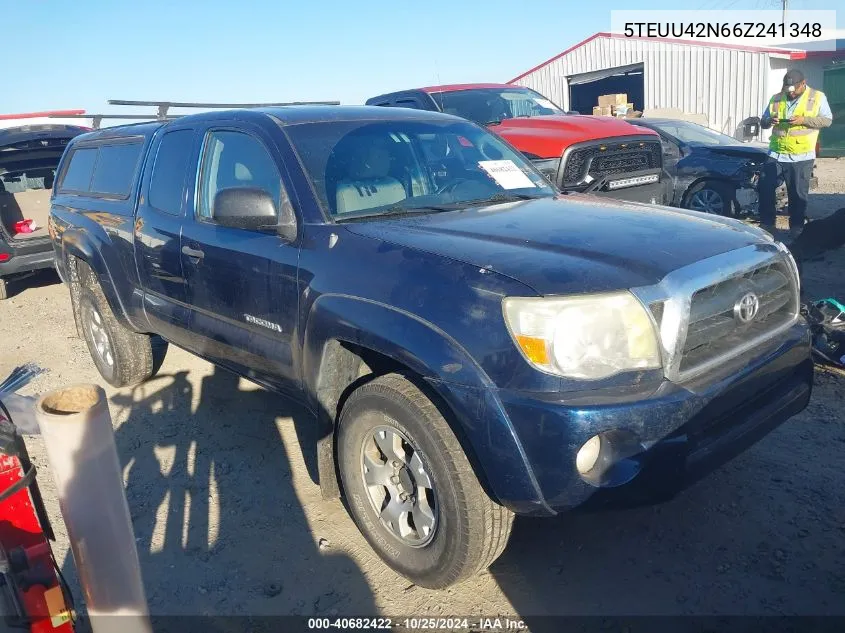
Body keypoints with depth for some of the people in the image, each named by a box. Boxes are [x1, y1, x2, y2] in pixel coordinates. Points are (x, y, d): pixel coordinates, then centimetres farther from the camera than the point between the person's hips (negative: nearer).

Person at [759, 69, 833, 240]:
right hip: (776, 153, 3)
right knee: (764, 187, -3)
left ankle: (796, 228, 15)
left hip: (802, 156, -3)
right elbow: (763, 122, 13)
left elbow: (827, 120, -1)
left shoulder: (817, 97, 2)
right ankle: (766, 224, 9)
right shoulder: (776, 99, 10)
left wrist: (804, 120, -16)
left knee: (798, 194, 3)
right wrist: (769, 120, -11)